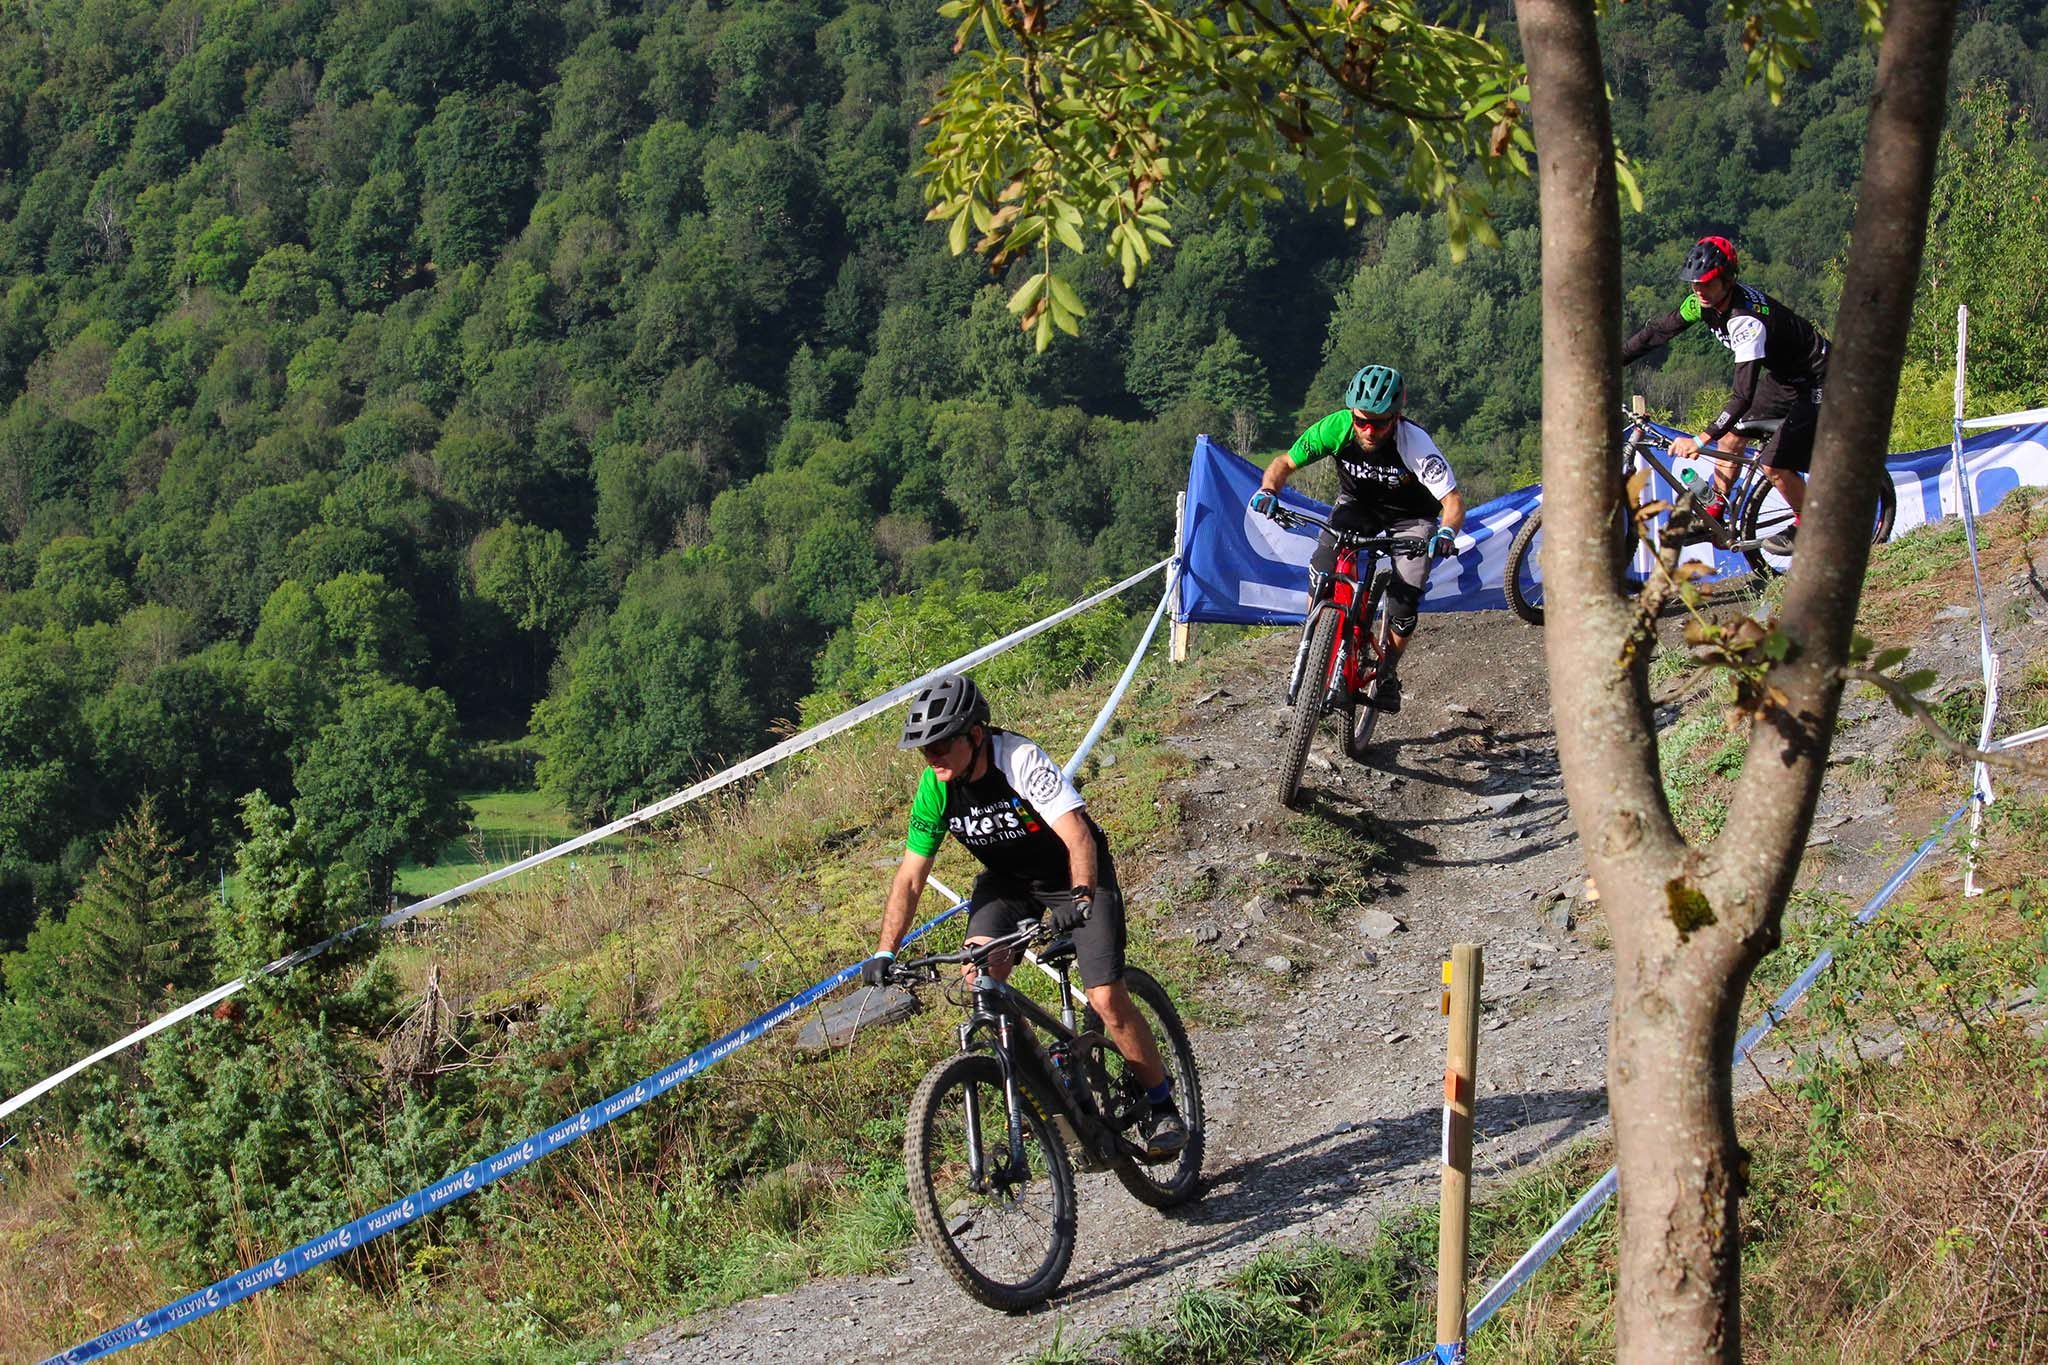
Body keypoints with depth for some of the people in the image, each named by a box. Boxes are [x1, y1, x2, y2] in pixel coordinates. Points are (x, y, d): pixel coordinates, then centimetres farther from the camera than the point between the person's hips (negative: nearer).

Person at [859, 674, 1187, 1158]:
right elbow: (910, 877, -11)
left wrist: (1080, 898, -56)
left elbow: (1077, 836, -40)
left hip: (1076, 876, -4)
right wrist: (885, 954, -19)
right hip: (1008, 880, 5)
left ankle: (1162, 1107, 5)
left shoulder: (1021, 760, -31)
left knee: (1107, 999, -16)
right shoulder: (934, 788, -16)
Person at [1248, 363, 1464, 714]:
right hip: (1357, 504, 2)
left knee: (1404, 601, -14)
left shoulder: (1415, 443, -35)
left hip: (1410, 515, -2)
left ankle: (1388, 673, 14)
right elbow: (1285, 462, -16)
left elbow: (1453, 500, -34)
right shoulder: (1336, 428, -28)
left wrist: (1446, 532, -55)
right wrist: (1268, 489, -37)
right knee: (1323, 567, -24)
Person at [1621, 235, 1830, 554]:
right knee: (1732, 433, 6)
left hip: (1817, 382, -9)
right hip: (1782, 375, 9)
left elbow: (1744, 393, -41)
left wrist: (1700, 441, -47)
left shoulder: (1747, 319, -36)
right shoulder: (1704, 301, -10)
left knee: (1774, 465, -14)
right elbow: (1658, 331, -1)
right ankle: (1714, 514, 18)